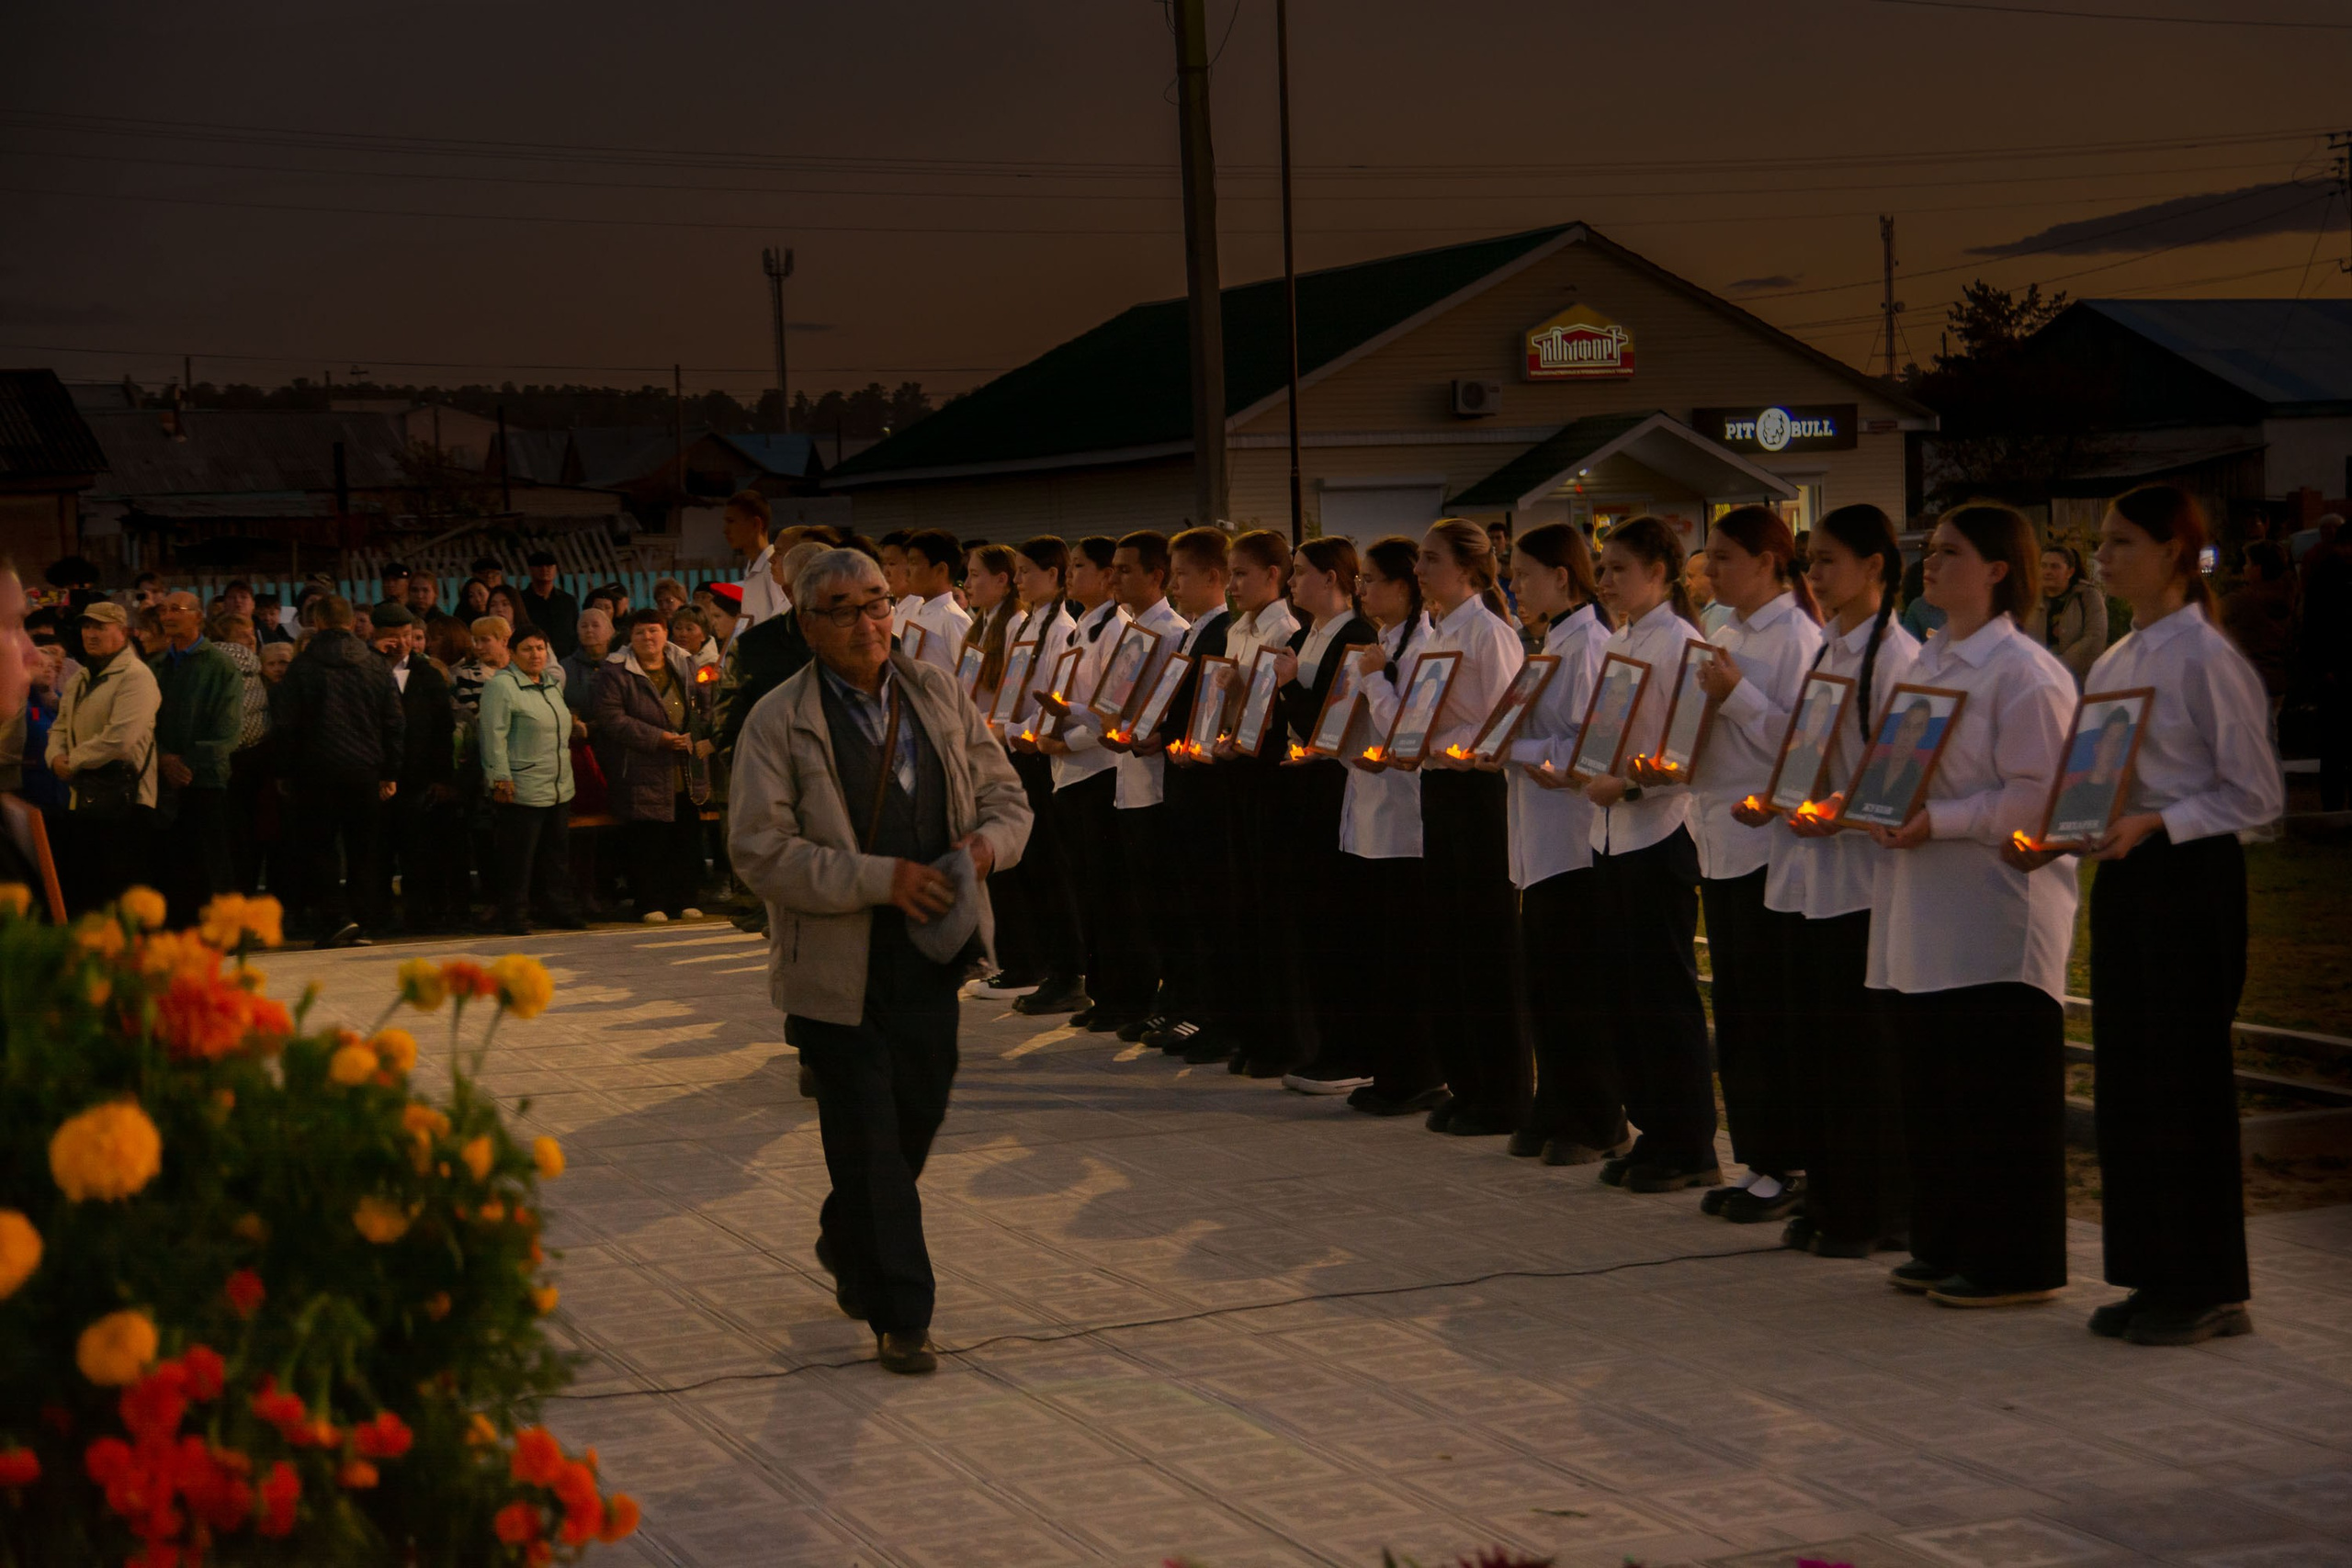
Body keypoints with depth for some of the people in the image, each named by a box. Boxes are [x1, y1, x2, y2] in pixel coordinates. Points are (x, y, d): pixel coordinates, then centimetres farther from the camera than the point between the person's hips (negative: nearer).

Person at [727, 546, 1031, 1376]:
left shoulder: (938, 693, 7)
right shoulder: (779, 723, -8)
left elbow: (1005, 796, 13)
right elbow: (760, 849, -15)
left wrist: (987, 842, -11)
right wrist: (881, 879, -21)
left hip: (930, 955, 5)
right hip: (839, 966, -5)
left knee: (918, 1115, 15)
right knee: (869, 1140, -1)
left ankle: (846, 1241, 43)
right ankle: (899, 1316, 8)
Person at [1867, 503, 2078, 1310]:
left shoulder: (2025, 672, -11)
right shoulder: (1927, 662, 15)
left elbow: (2035, 797, -17)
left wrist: (1938, 821, -22)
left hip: (1998, 914, -9)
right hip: (1926, 910, 9)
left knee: (2000, 1091, -3)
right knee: (1931, 1086, 13)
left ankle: (2015, 1263, 6)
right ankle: (1945, 1244, 23)